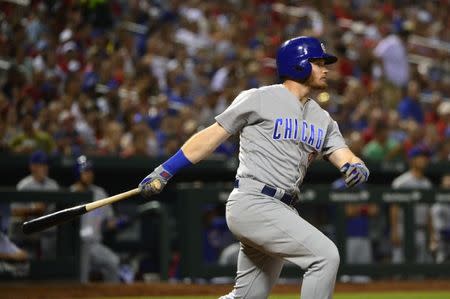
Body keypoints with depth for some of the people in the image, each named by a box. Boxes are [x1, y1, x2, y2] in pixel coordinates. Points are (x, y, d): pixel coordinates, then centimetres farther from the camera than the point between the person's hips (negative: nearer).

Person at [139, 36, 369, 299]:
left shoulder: (323, 119, 17)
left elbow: (343, 155, 6)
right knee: (325, 255, -19)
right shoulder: (260, 99, -2)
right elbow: (213, 136, 1)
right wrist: (165, 171, -2)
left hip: (282, 212, 8)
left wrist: (356, 168, -19)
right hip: (252, 204, -8)